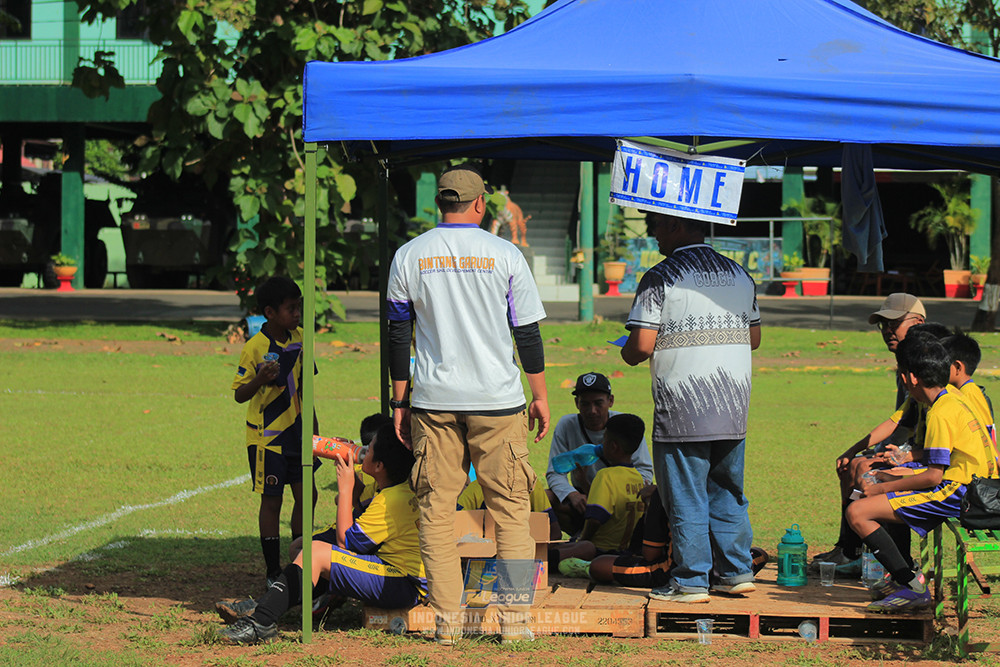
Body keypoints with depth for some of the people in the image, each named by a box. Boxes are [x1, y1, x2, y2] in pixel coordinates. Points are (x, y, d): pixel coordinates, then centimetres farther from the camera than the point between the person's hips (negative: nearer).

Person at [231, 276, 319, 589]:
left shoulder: (299, 338, 2)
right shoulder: (254, 348, -17)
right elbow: (239, 394, -14)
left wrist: (313, 426, 15)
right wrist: (261, 379, -34)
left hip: (296, 431, 6)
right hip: (266, 435, -6)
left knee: (306, 495, 7)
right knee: (272, 501, 0)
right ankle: (273, 572, 9)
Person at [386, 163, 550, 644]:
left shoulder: (408, 256, 4)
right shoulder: (505, 255, -1)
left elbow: (398, 334, 7)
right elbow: (528, 333, 1)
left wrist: (399, 400, 14)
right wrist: (540, 395, 10)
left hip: (433, 403, 1)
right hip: (498, 401, -1)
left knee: (436, 509, 5)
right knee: (509, 509, 5)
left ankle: (446, 619, 2)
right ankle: (513, 619, 2)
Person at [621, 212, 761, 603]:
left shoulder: (661, 278, -9)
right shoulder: (739, 276, 11)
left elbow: (642, 345, -14)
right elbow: (754, 338, 18)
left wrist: (628, 354, 8)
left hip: (682, 409, -6)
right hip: (733, 408, 6)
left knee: (686, 499, 0)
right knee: (728, 493, 16)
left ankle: (690, 582, 3)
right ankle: (737, 573, 18)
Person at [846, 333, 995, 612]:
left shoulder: (940, 413, -18)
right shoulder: (953, 396, 11)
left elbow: (933, 476, -20)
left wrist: (881, 489, -12)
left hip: (956, 494, -11)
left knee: (857, 513, -16)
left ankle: (912, 587, -15)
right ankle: (902, 576, 28)